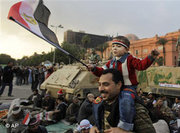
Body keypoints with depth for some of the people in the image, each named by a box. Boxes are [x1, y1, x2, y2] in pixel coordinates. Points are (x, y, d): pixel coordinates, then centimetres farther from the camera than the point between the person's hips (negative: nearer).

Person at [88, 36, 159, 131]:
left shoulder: (129, 59, -7)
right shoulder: (111, 62, 13)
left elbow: (141, 65, -20)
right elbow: (102, 71, 16)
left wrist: (151, 57, -36)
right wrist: (94, 68, -1)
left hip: (128, 88, -7)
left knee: (126, 101, -40)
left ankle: (125, 126, -25)